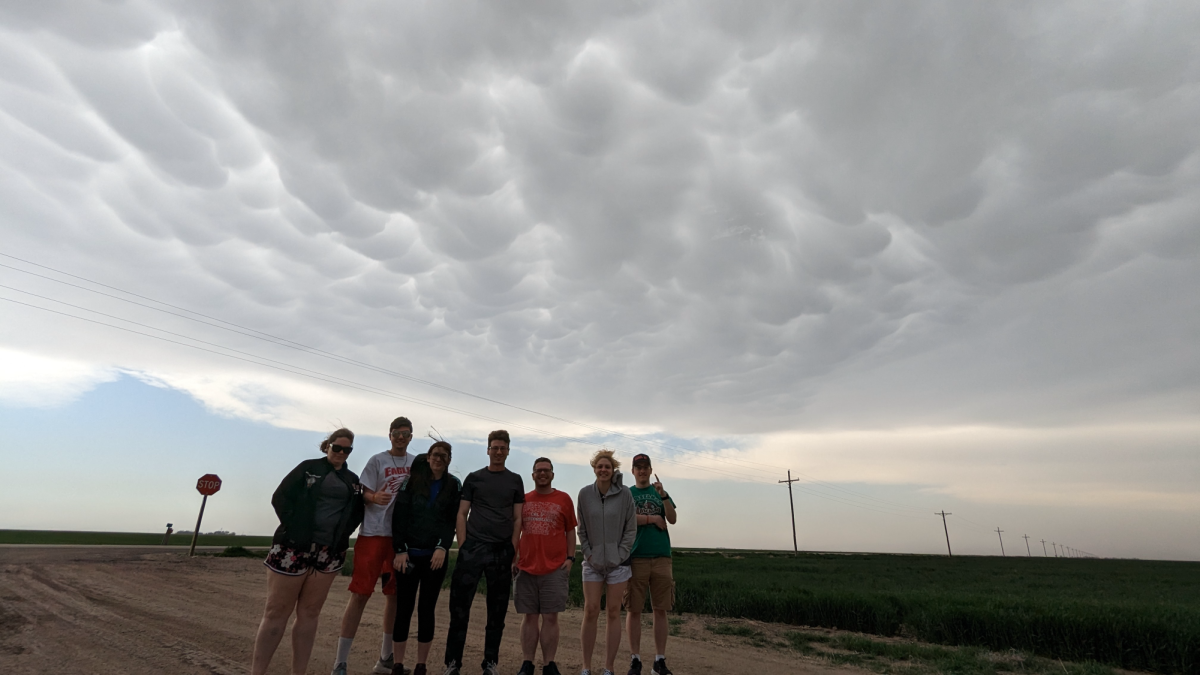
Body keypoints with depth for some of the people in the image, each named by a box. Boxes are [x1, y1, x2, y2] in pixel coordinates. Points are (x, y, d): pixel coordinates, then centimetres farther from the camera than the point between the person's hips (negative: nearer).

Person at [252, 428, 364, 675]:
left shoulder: (352, 479, 11)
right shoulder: (308, 467, 1)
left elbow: (357, 512, 15)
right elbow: (280, 498, -3)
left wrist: (343, 534, 1)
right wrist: (292, 528, -10)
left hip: (328, 552, 4)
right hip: (294, 547, -3)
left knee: (310, 613, 9)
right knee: (277, 612, 1)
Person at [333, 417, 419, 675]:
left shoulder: (416, 463, 9)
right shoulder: (377, 460, -2)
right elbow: (364, 493, -6)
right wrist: (374, 497, -27)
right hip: (374, 532, -4)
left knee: (395, 594, 11)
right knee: (360, 593, -5)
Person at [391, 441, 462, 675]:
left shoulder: (454, 485, 4)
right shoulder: (412, 481, 2)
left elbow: (452, 520, 1)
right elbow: (399, 516, -2)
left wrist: (442, 547, -12)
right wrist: (400, 550, -8)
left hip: (436, 555, 0)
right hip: (408, 553, 0)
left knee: (427, 608, 5)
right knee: (404, 607, 4)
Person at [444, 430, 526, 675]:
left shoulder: (515, 481, 8)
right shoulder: (474, 478, 6)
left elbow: (517, 519, 7)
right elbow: (462, 514, 4)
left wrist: (512, 550, -1)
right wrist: (462, 546, -5)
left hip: (502, 551, 1)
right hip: (473, 547, -1)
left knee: (497, 610, 8)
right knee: (460, 605, -2)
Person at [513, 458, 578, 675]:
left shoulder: (563, 499, 4)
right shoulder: (523, 500, 8)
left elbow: (570, 532, 6)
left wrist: (570, 558, -2)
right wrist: (513, 558, 7)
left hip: (555, 568, -2)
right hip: (526, 567, 2)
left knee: (550, 617, 1)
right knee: (529, 616, 7)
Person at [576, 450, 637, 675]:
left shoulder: (624, 494, -6)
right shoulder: (585, 494, -2)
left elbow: (631, 529, -2)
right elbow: (581, 529, 5)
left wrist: (620, 554, -7)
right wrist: (588, 553, -2)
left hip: (617, 562, -1)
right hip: (593, 562, 1)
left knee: (614, 612, 5)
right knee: (591, 611, 0)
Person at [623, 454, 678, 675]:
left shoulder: (660, 492, 14)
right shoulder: (626, 494, 8)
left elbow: (672, 519, 1)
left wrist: (663, 495, -13)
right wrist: (652, 518, -6)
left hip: (661, 557, 2)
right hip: (636, 557, -2)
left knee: (661, 610, 5)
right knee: (634, 610, 2)